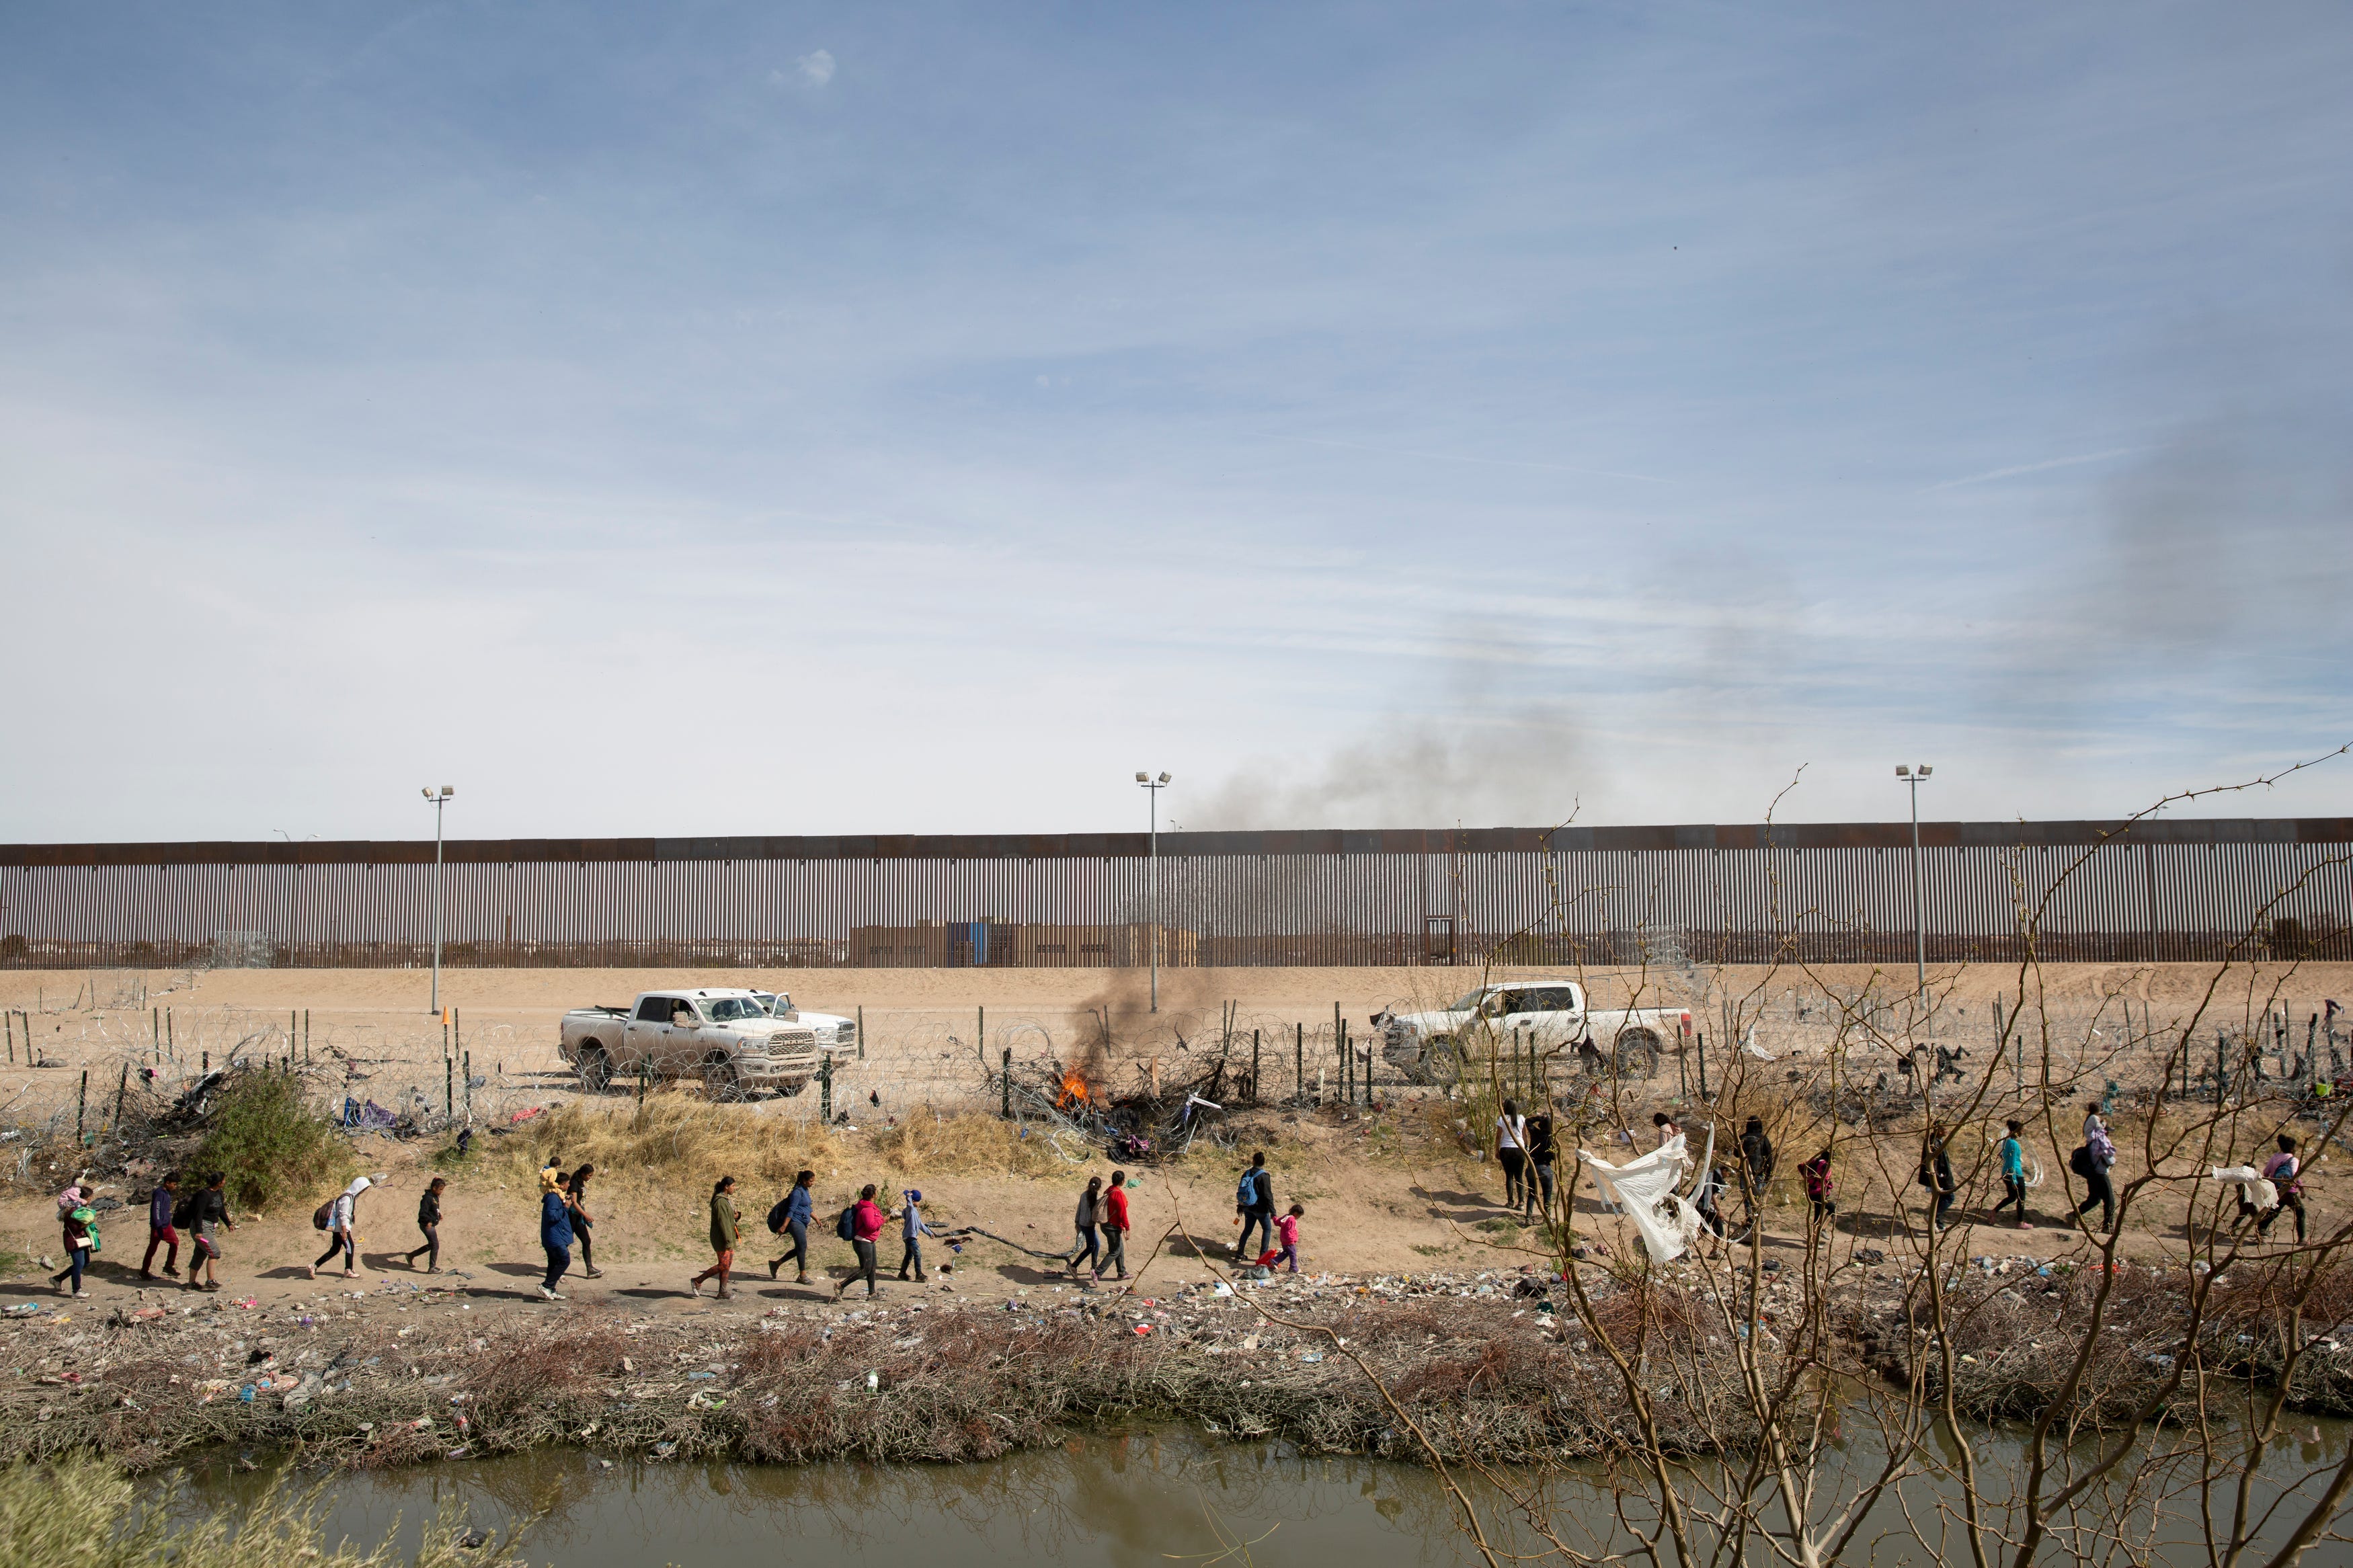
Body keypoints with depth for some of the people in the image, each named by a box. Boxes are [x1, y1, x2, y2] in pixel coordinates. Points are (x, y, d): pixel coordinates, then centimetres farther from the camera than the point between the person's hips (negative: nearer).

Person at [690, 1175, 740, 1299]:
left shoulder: (726, 1199, 13)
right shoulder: (720, 1201, -18)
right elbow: (723, 1222, -22)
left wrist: (735, 1215, 7)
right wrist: (728, 1241, -23)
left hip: (728, 1237, 10)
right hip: (721, 1238, -10)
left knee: (727, 1265, 9)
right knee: (723, 1265, -7)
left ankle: (723, 1292, 12)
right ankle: (697, 1281, 3)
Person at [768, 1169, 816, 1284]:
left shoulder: (806, 1191, 15)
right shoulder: (797, 1192, -14)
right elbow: (791, 1210, -20)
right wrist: (784, 1226, -23)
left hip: (802, 1224, 10)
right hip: (796, 1222, -10)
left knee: (799, 1249, 12)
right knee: (802, 1247, -10)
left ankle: (776, 1263, 23)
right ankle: (802, 1276, -4)